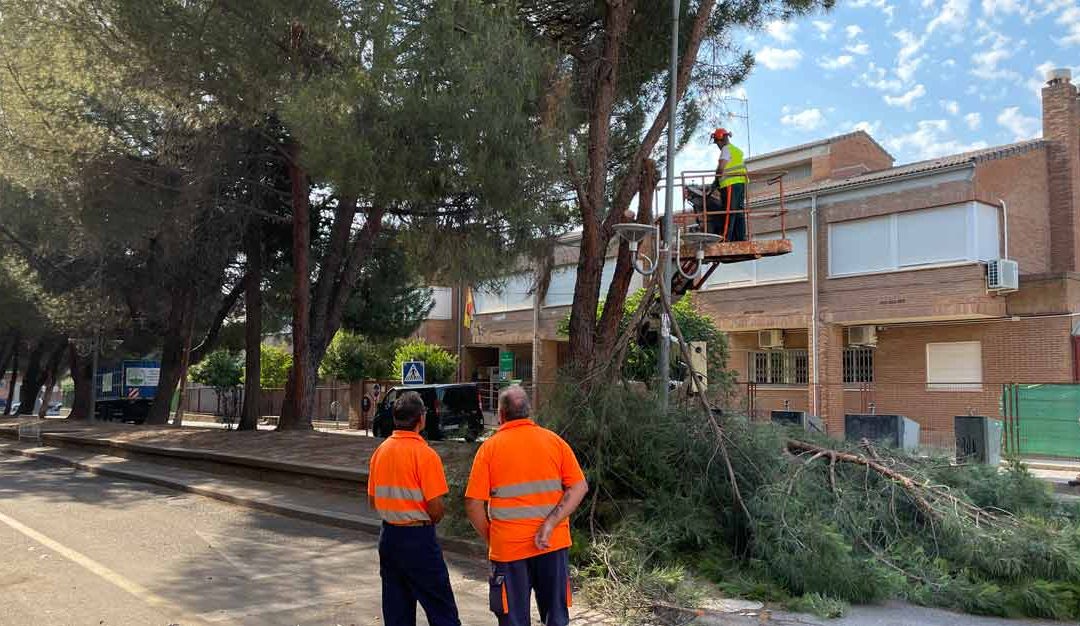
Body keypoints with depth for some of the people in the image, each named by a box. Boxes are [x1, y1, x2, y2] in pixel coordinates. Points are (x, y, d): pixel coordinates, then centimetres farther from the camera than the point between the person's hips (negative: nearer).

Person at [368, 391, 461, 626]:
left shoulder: (380, 451, 3)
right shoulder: (424, 453, -16)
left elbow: (372, 501, 11)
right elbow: (436, 508, -17)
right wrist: (432, 518, 3)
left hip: (388, 536, 7)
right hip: (418, 538, -6)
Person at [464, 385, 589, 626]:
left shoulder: (489, 447, -5)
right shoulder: (555, 441, 1)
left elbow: (473, 504, -8)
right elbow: (579, 487, -6)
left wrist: (490, 539, 5)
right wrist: (549, 525, -12)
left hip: (508, 547, -2)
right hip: (553, 544, 2)